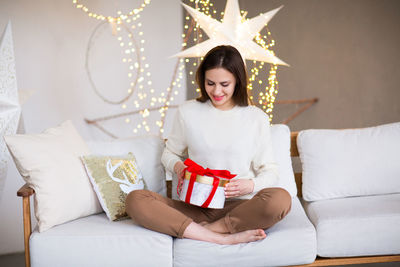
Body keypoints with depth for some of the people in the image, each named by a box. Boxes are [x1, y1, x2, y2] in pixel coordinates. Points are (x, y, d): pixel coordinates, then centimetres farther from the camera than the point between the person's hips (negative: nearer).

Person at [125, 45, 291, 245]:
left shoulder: (256, 118, 5)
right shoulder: (187, 112, 8)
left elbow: (270, 170, 8)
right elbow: (169, 153, 20)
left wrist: (251, 185, -14)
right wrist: (178, 166, -4)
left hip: (239, 207, -1)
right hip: (196, 207, 2)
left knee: (281, 198, -33)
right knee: (135, 200, -24)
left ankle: (204, 230, -21)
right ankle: (223, 238, -28)